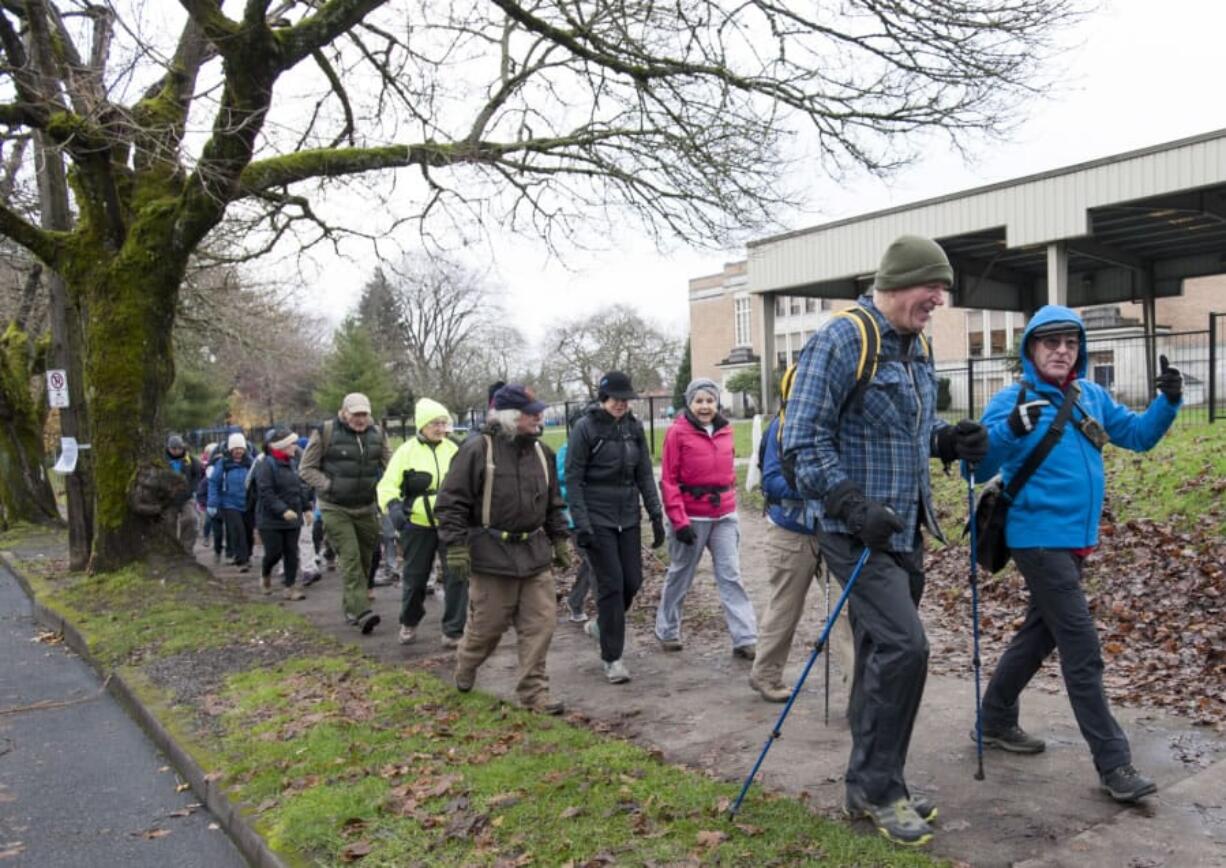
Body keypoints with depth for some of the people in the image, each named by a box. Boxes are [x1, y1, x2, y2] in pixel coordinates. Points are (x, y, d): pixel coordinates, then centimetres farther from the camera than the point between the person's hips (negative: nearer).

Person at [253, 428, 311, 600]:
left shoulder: (291, 463, 10)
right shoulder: (266, 465, -14)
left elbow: (301, 487, 17)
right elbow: (266, 493, -20)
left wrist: (306, 507, 11)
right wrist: (283, 510, -27)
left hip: (293, 519, 7)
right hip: (271, 520, -6)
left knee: (291, 553, 4)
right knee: (274, 552, 0)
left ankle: (291, 587, 10)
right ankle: (265, 574, 31)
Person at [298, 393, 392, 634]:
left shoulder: (376, 434, 5)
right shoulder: (325, 432, -7)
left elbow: (390, 465, 13)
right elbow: (306, 468, -2)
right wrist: (328, 485, -13)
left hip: (366, 508, 5)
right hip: (335, 509, -5)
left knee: (364, 559, 10)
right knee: (350, 557, -15)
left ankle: (350, 607, 26)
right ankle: (362, 612, -20)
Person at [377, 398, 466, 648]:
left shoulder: (453, 450, 6)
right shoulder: (407, 451, -3)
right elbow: (388, 484, -6)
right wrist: (393, 506, -24)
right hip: (417, 525, -1)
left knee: (456, 576, -5)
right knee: (414, 577, 13)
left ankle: (454, 631, 7)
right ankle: (409, 623, 37)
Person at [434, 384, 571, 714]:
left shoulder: (541, 452, 9)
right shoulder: (477, 450, -11)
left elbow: (553, 503, 19)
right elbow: (450, 502, -10)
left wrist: (560, 539, 17)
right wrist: (456, 546, -15)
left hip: (534, 554, 5)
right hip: (491, 555, -5)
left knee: (541, 621, 2)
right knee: (486, 624, 7)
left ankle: (533, 691, 13)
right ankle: (464, 669, 38)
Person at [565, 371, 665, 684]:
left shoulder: (634, 427, 6)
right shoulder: (585, 429, -9)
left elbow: (645, 474, 9)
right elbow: (573, 480, -10)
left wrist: (656, 515, 3)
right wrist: (581, 524, -16)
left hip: (628, 518, 5)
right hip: (598, 520, -5)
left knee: (632, 580, 6)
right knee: (611, 584, -5)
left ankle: (601, 626, 35)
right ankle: (612, 658, 8)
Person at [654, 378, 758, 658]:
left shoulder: (725, 430, 7)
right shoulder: (678, 432, -8)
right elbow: (669, 480, -10)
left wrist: (729, 499, 16)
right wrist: (679, 521, -15)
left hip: (725, 515, 4)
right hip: (691, 517, -4)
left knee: (731, 576, 0)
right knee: (680, 575, 10)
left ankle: (745, 639, 1)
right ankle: (667, 631, 27)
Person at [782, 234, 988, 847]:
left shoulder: (917, 347, 13)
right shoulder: (840, 341, -15)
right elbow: (804, 442, -17)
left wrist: (950, 439, 3)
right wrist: (854, 506, -25)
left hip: (903, 531, 9)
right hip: (856, 533, -9)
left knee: (884, 655, 13)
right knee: (903, 646, -14)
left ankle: (871, 790, 26)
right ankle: (876, 788, 4)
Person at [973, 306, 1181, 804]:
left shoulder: (1093, 397, 9)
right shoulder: (1011, 401, -12)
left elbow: (1138, 436, 13)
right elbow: (980, 469, -19)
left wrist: (1168, 402, -4)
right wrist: (1010, 430, -36)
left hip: (1078, 538, 8)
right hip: (1039, 539, -8)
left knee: (1042, 631, 19)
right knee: (1082, 650, -6)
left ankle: (996, 721, 35)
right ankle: (1114, 764, 3)